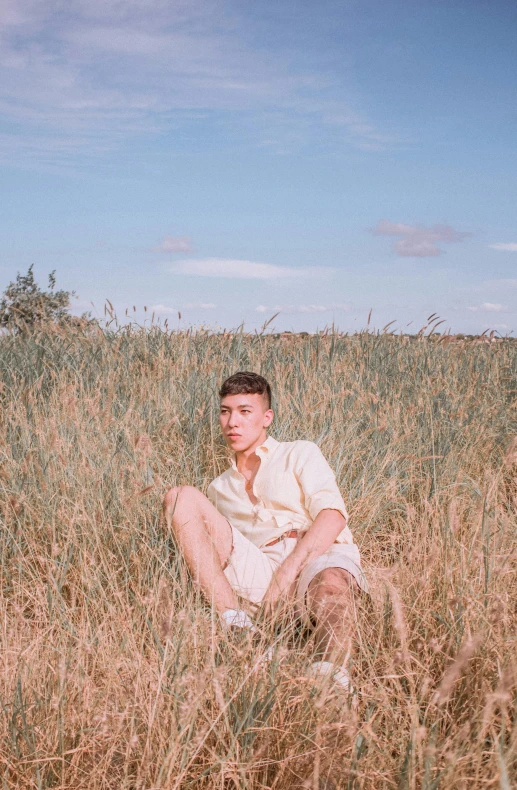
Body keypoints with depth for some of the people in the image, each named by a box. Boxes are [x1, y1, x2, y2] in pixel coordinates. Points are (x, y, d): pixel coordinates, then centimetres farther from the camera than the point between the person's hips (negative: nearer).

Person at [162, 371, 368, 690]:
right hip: (259, 570, 3)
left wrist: (288, 570, -15)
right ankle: (235, 624, -26)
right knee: (181, 497, -12)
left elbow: (334, 516, -1)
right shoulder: (220, 489, 31)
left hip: (321, 555, -3)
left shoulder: (300, 454, 18)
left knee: (331, 582, -40)